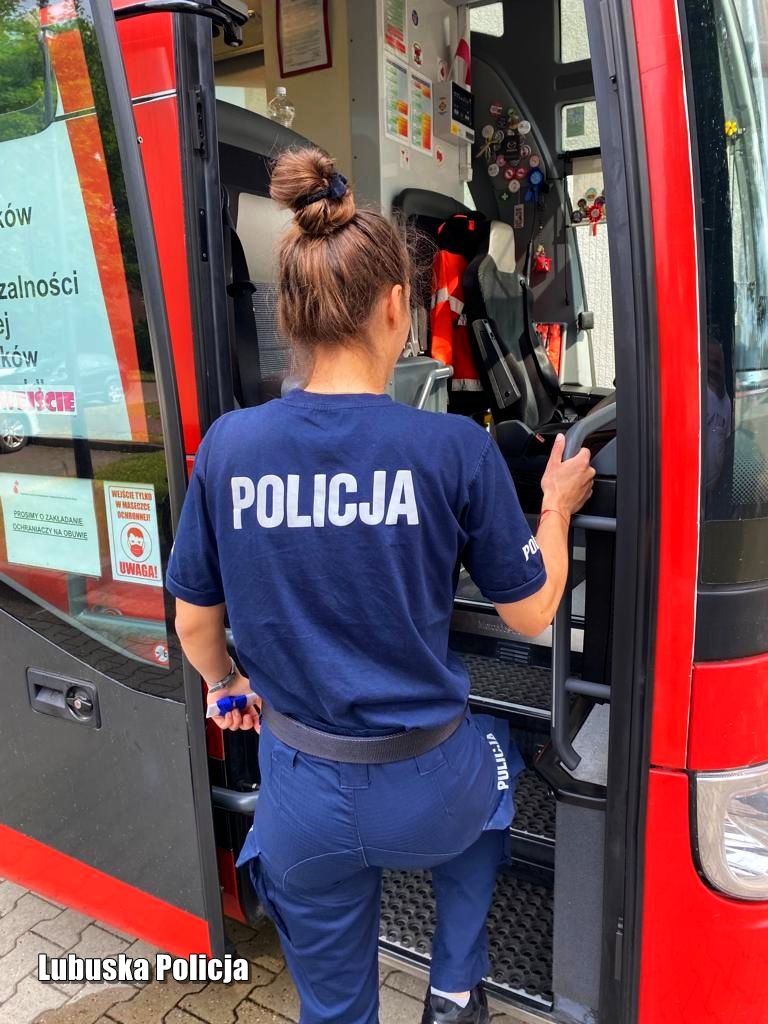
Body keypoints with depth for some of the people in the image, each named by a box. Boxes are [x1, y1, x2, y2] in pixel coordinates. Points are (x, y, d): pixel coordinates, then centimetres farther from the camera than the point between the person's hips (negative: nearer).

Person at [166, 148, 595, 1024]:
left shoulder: (227, 446, -12)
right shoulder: (454, 448, -19)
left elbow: (194, 622, 0)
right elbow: (529, 614, -6)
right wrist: (558, 507, 11)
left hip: (303, 795, 2)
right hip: (426, 790, -1)